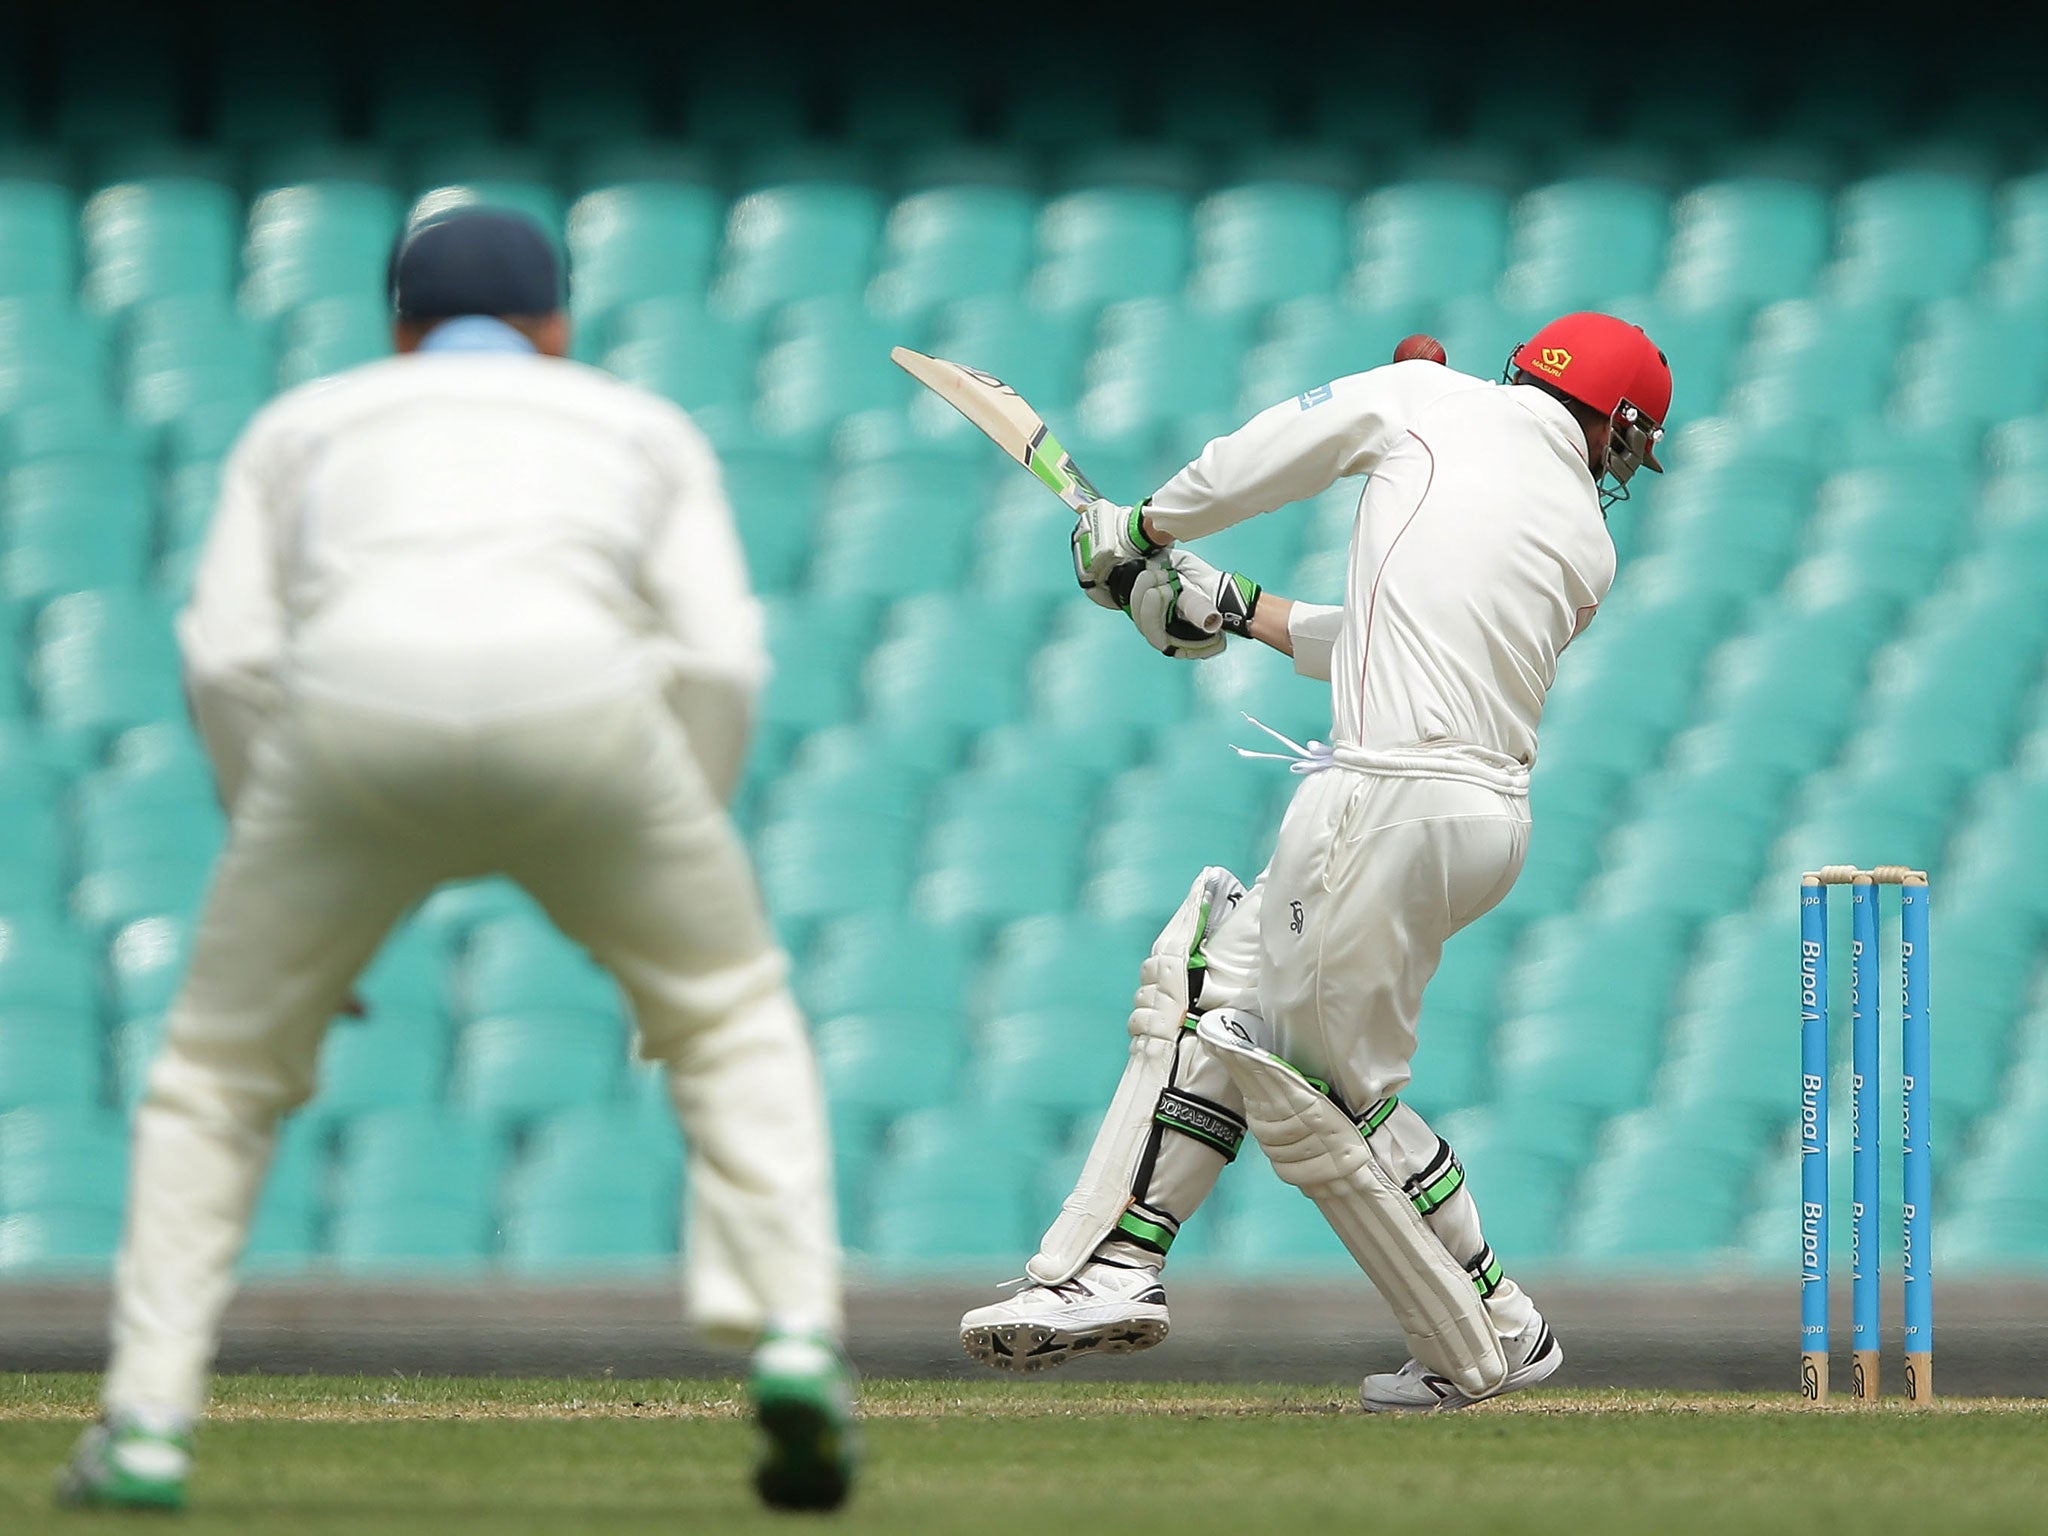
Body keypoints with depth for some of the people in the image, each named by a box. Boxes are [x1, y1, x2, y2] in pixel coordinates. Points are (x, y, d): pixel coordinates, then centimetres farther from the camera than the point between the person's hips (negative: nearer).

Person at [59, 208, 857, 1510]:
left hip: (357, 715, 0)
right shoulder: (644, 427, 33)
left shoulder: (304, 424, 33)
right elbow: (720, 662, 17)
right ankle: (796, 1332, 1)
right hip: (578, 706, 0)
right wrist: (665, 886, 23)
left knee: (222, 1063, 19)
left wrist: (294, 882, 23)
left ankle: (148, 1422, 9)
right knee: (733, 1017, 21)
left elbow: (229, 658, 18)